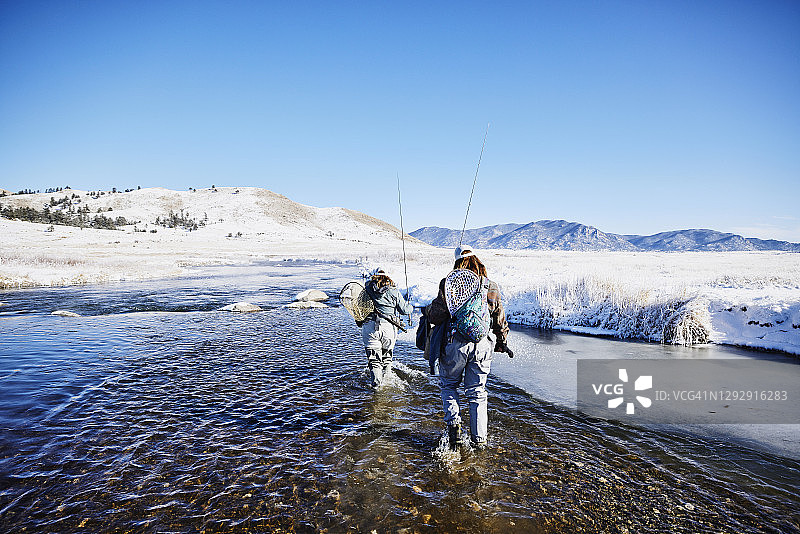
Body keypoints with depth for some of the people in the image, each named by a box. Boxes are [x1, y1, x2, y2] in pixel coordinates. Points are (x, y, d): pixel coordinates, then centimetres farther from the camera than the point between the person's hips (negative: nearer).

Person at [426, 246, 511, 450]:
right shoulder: (491, 287, 6)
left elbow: (435, 316, -7)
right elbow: (500, 319, 13)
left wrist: (428, 311, 16)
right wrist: (502, 343, 27)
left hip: (456, 343, -3)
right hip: (483, 344, 3)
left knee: (448, 384, 20)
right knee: (477, 391, 14)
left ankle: (453, 422, 4)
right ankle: (479, 439, 18)